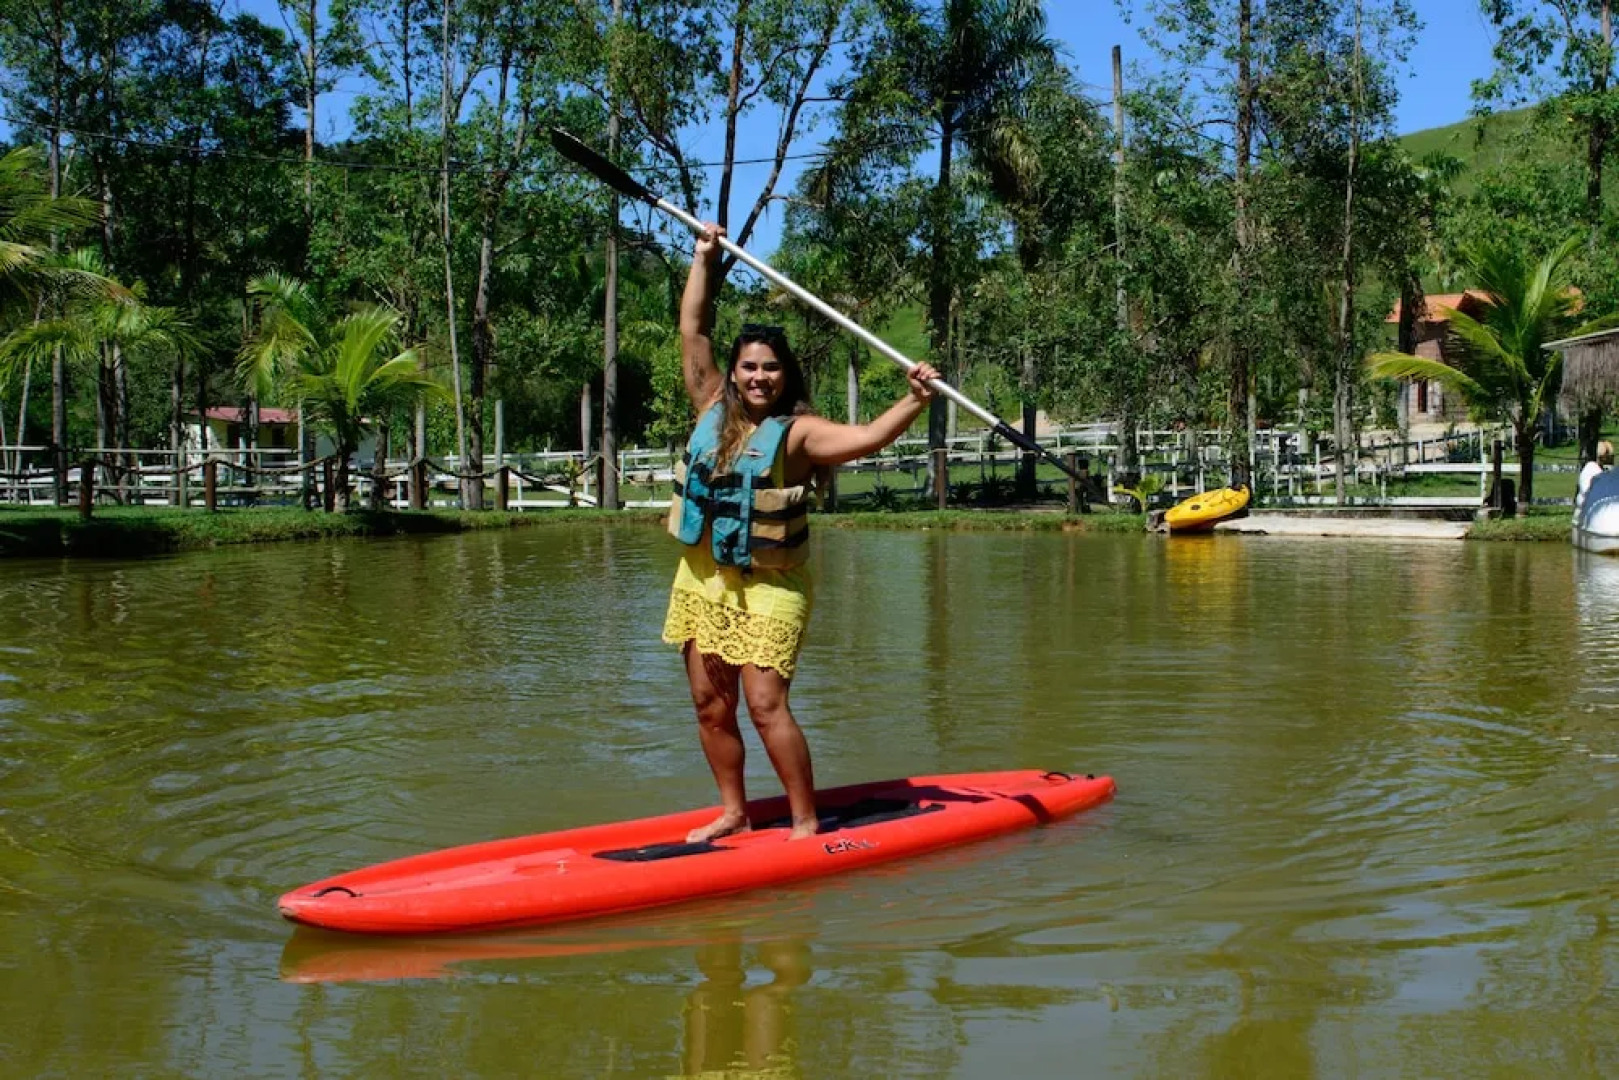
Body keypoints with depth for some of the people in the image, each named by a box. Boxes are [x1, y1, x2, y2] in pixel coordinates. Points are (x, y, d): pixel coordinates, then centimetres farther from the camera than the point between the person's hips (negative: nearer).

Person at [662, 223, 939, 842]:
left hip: (767, 587, -6)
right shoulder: (714, 411, 6)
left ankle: (806, 822, -1)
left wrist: (915, 401, -35)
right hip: (702, 579, 6)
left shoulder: (797, 433, -8)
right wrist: (704, 260, 13)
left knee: (766, 706, -11)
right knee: (711, 707, 10)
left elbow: (866, 439, -22)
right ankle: (734, 813, 25)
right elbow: (693, 333, 11)